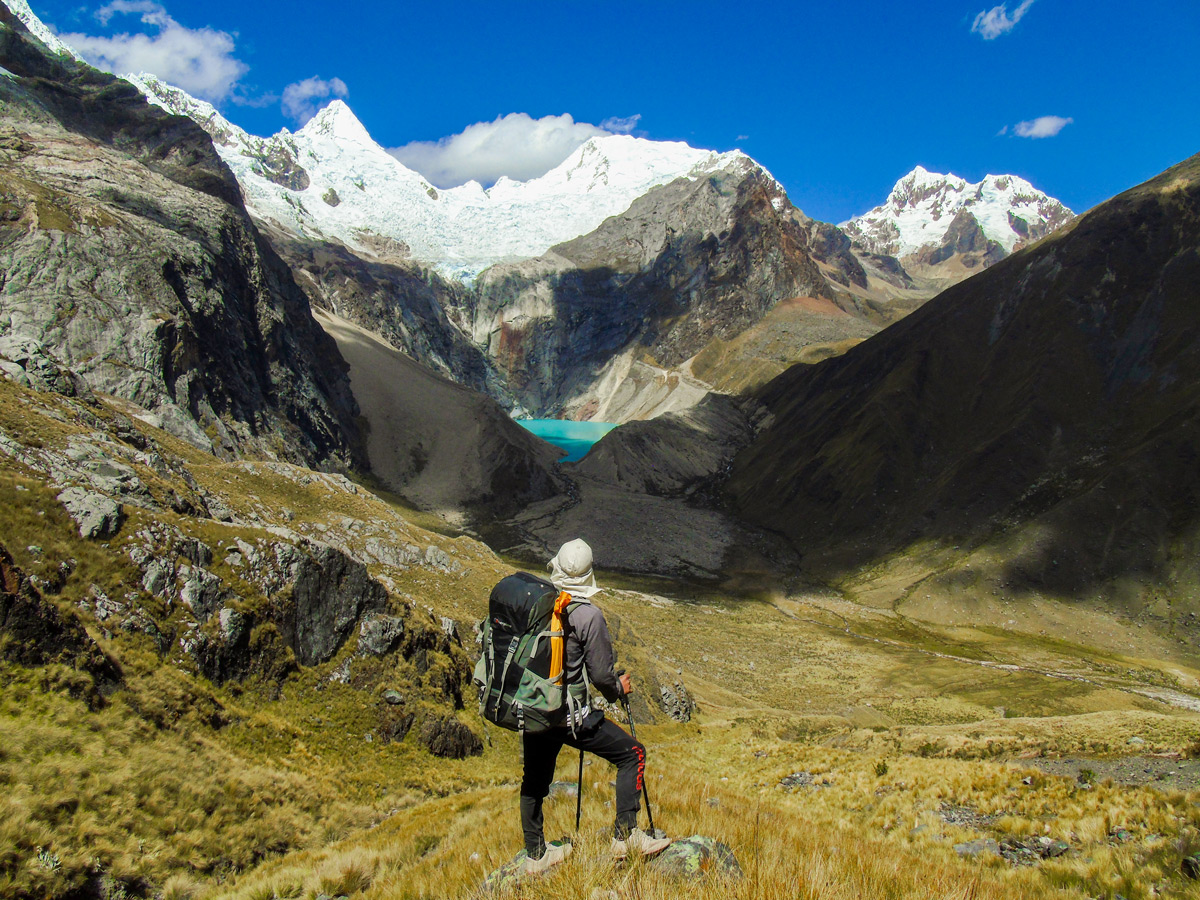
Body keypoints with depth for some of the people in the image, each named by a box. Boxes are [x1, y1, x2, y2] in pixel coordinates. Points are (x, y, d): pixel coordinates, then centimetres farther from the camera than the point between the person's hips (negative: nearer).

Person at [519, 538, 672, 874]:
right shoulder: (588, 615, -17)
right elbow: (601, 674, -15)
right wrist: (619, 689, 7)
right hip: (571, 717, -6)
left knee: (535, 780, 21)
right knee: (632, 754, 9)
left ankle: (535, 855, 35)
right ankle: (626, 835, 8)